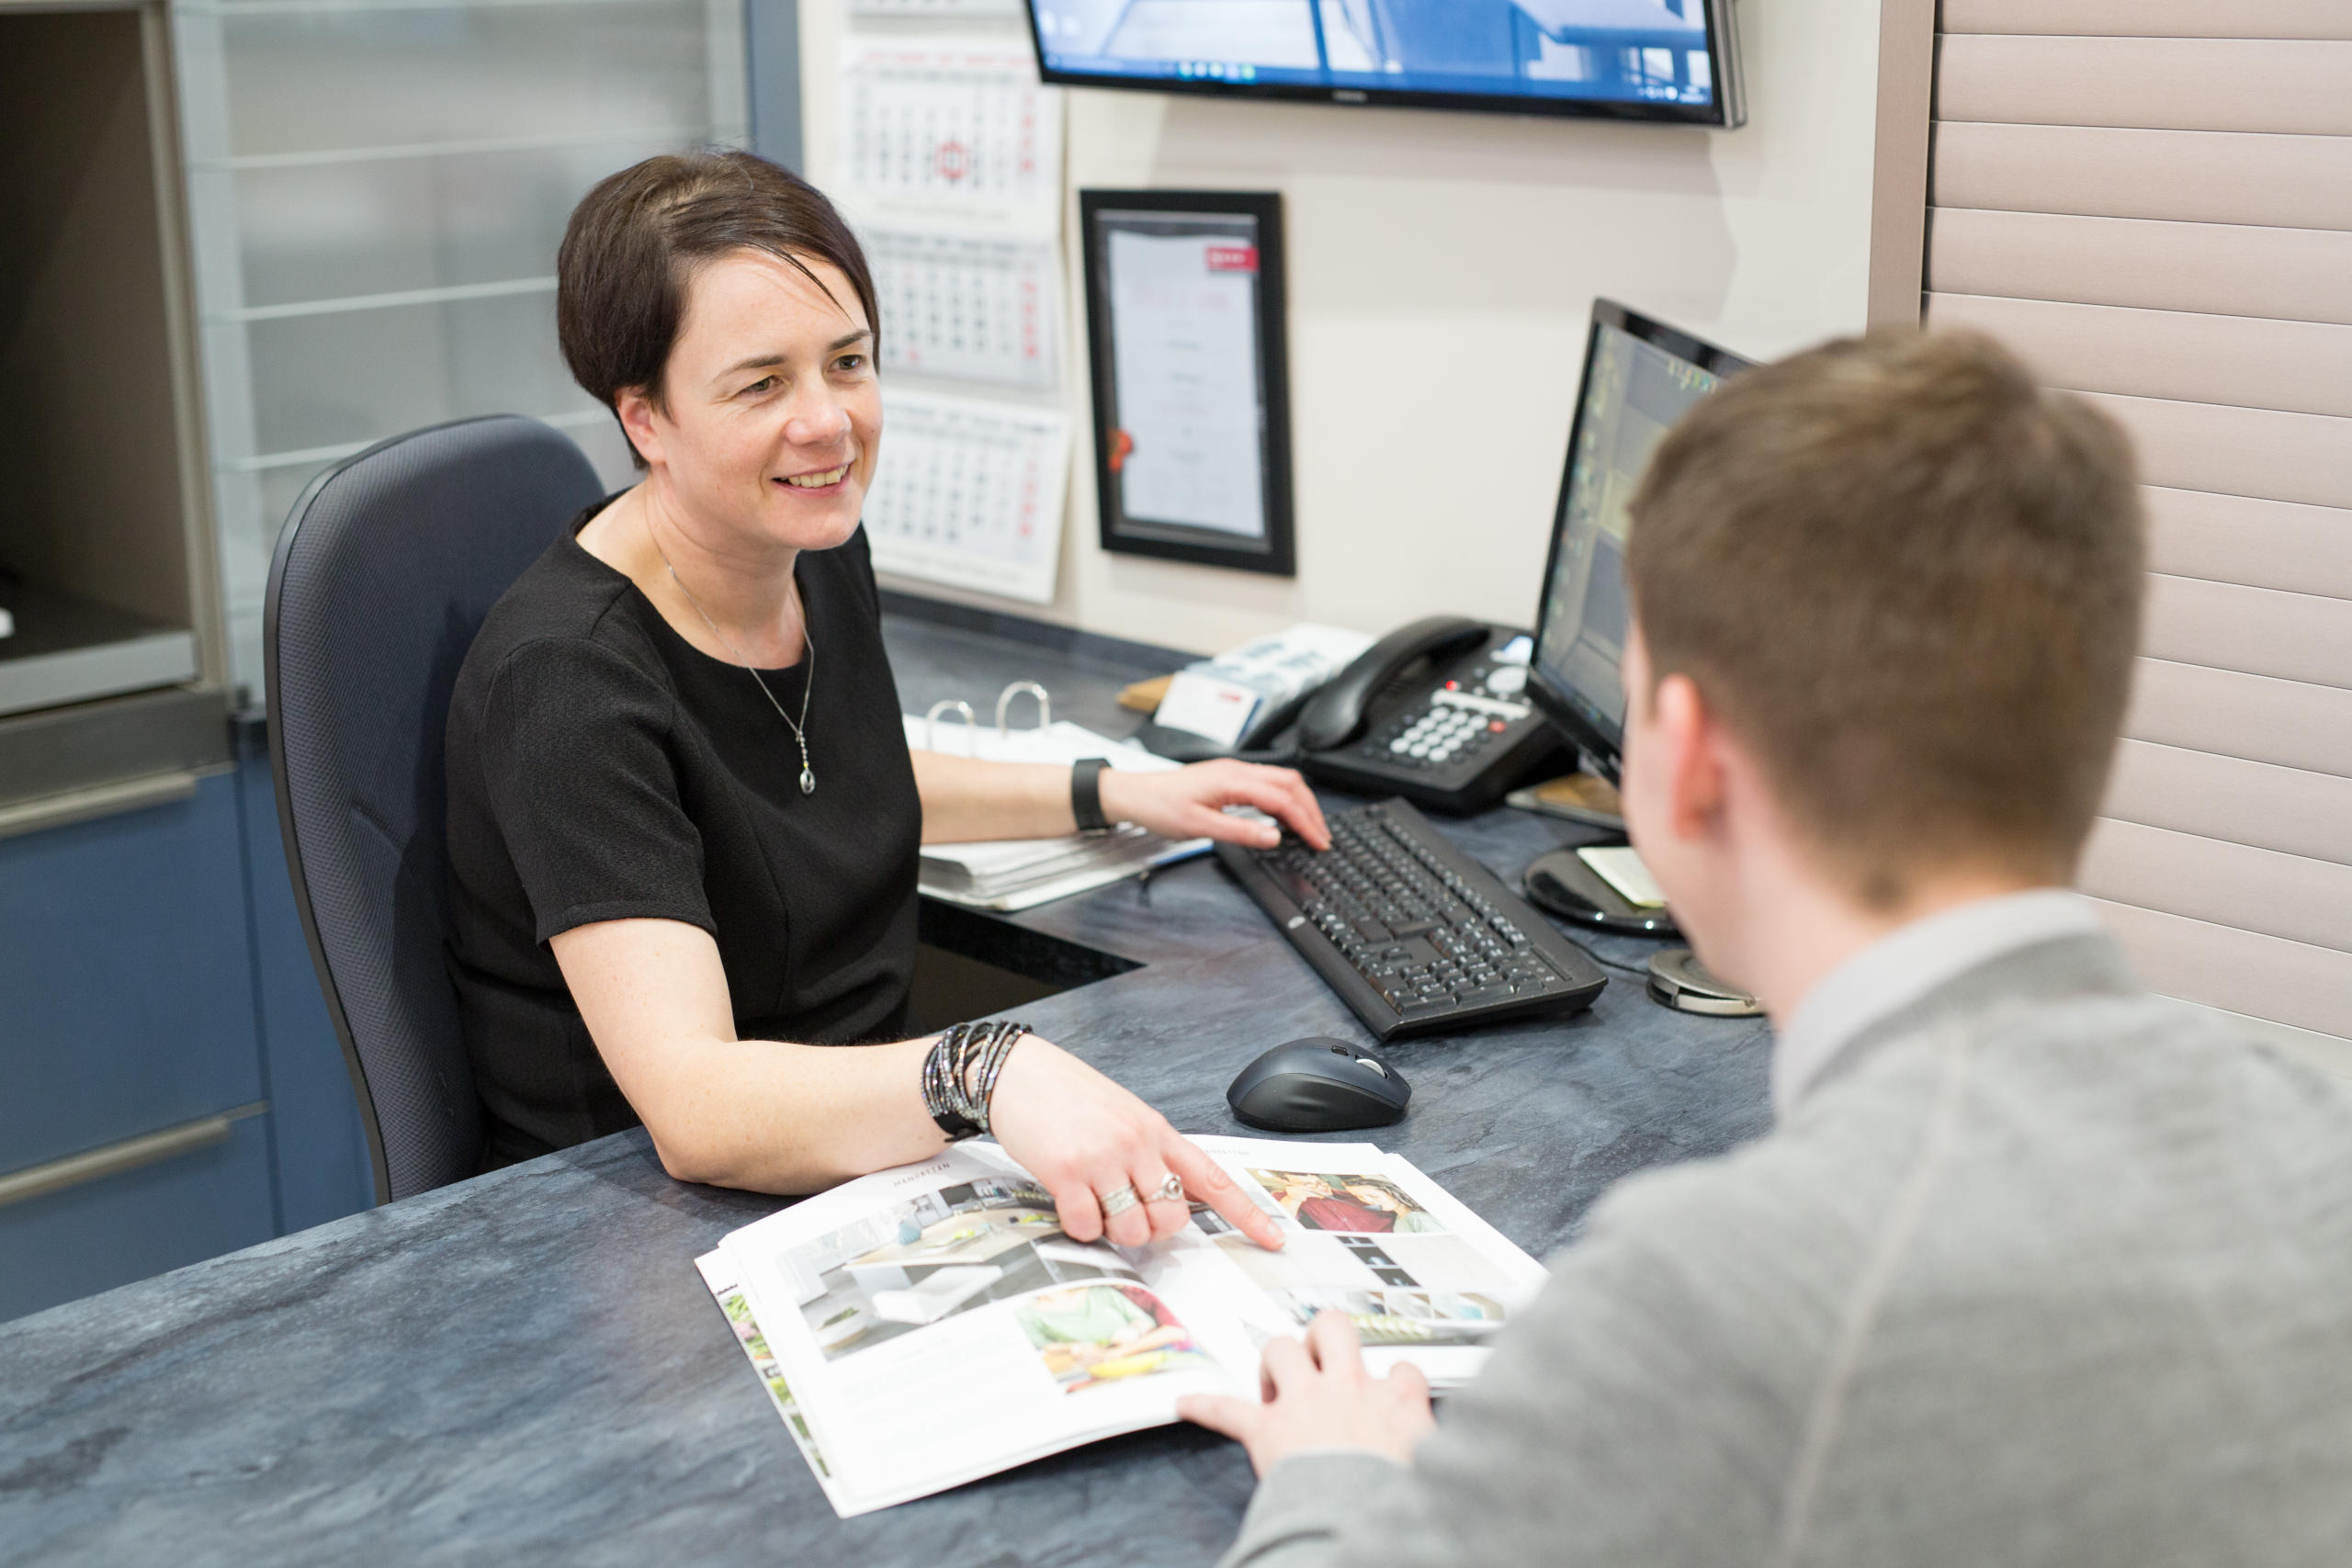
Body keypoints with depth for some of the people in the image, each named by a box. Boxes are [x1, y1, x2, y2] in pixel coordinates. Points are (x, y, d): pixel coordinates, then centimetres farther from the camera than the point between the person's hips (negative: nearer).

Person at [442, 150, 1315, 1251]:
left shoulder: (820, 554, 2)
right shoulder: (565, 677, -24)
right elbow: (691, 1101, -34)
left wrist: (1113, 796, 19)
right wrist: (990, 1075, -49)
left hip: (866, 1151, 7)